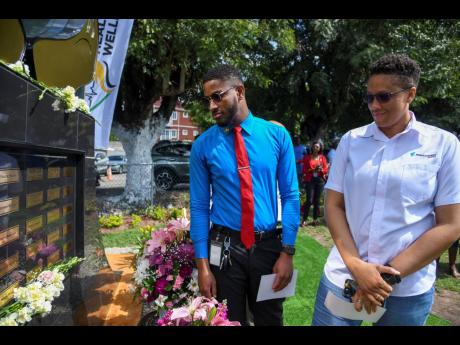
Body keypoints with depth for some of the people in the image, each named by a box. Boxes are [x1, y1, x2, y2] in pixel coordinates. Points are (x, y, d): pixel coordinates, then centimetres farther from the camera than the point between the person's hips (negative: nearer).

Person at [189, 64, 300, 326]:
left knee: (270, 320, 22)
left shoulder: (277, 135, -6)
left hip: (268, 246, 1)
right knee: (229, 321, 19)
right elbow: (199, 206, -4)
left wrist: (287, 252, -8)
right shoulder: (203, 146, -6)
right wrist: (203, 264, -5)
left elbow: (291, 195, -4)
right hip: (225, 248, 0)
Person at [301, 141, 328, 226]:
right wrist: (313, 169, -14)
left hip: (320, 180, 2)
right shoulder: (307, 157, 4)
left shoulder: (322, 157, 7)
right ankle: (304, 219, -1)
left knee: (317, 200, 4)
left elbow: (326, 170, 5)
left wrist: (321, 170, -16)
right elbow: (304, 170, 0)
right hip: (310, 180, -2)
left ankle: (315, 219, 13)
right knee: (309, 200, -9)